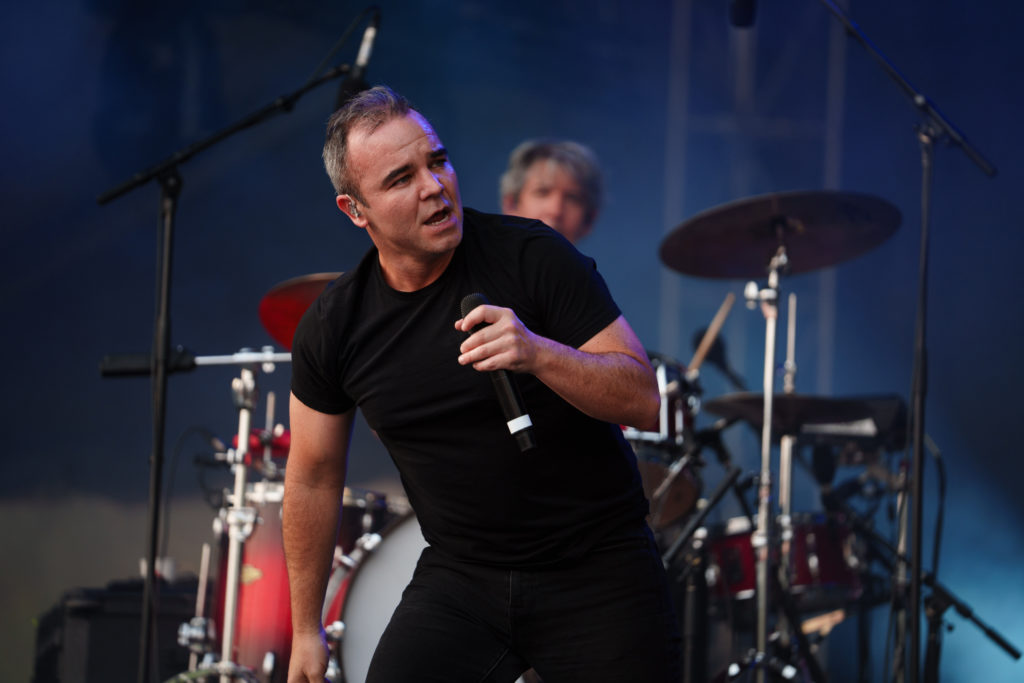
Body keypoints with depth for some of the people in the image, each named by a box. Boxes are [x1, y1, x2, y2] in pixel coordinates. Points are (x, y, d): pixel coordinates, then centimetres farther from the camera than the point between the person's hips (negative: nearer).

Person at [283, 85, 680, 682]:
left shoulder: (532, 257, -13)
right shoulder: (334, 327, -4)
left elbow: (645, 401, -15)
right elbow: (315, 476, 10)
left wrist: (539, 354, -33)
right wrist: (307, 629, 15)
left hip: (598, 567, -2)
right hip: (460, 576, 2)